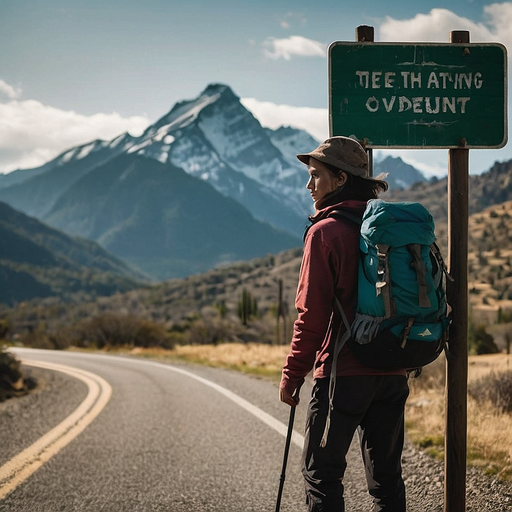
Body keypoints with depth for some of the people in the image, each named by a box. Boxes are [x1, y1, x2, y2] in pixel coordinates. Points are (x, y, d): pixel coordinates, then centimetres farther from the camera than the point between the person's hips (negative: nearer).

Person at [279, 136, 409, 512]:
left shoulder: (326, 232, -11)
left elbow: (312, 314, -13)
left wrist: (292, 375, -6)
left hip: (343, 372, -6)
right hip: (393, 371, 7)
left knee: (322, 472, 4)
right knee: (386, 474, 13)